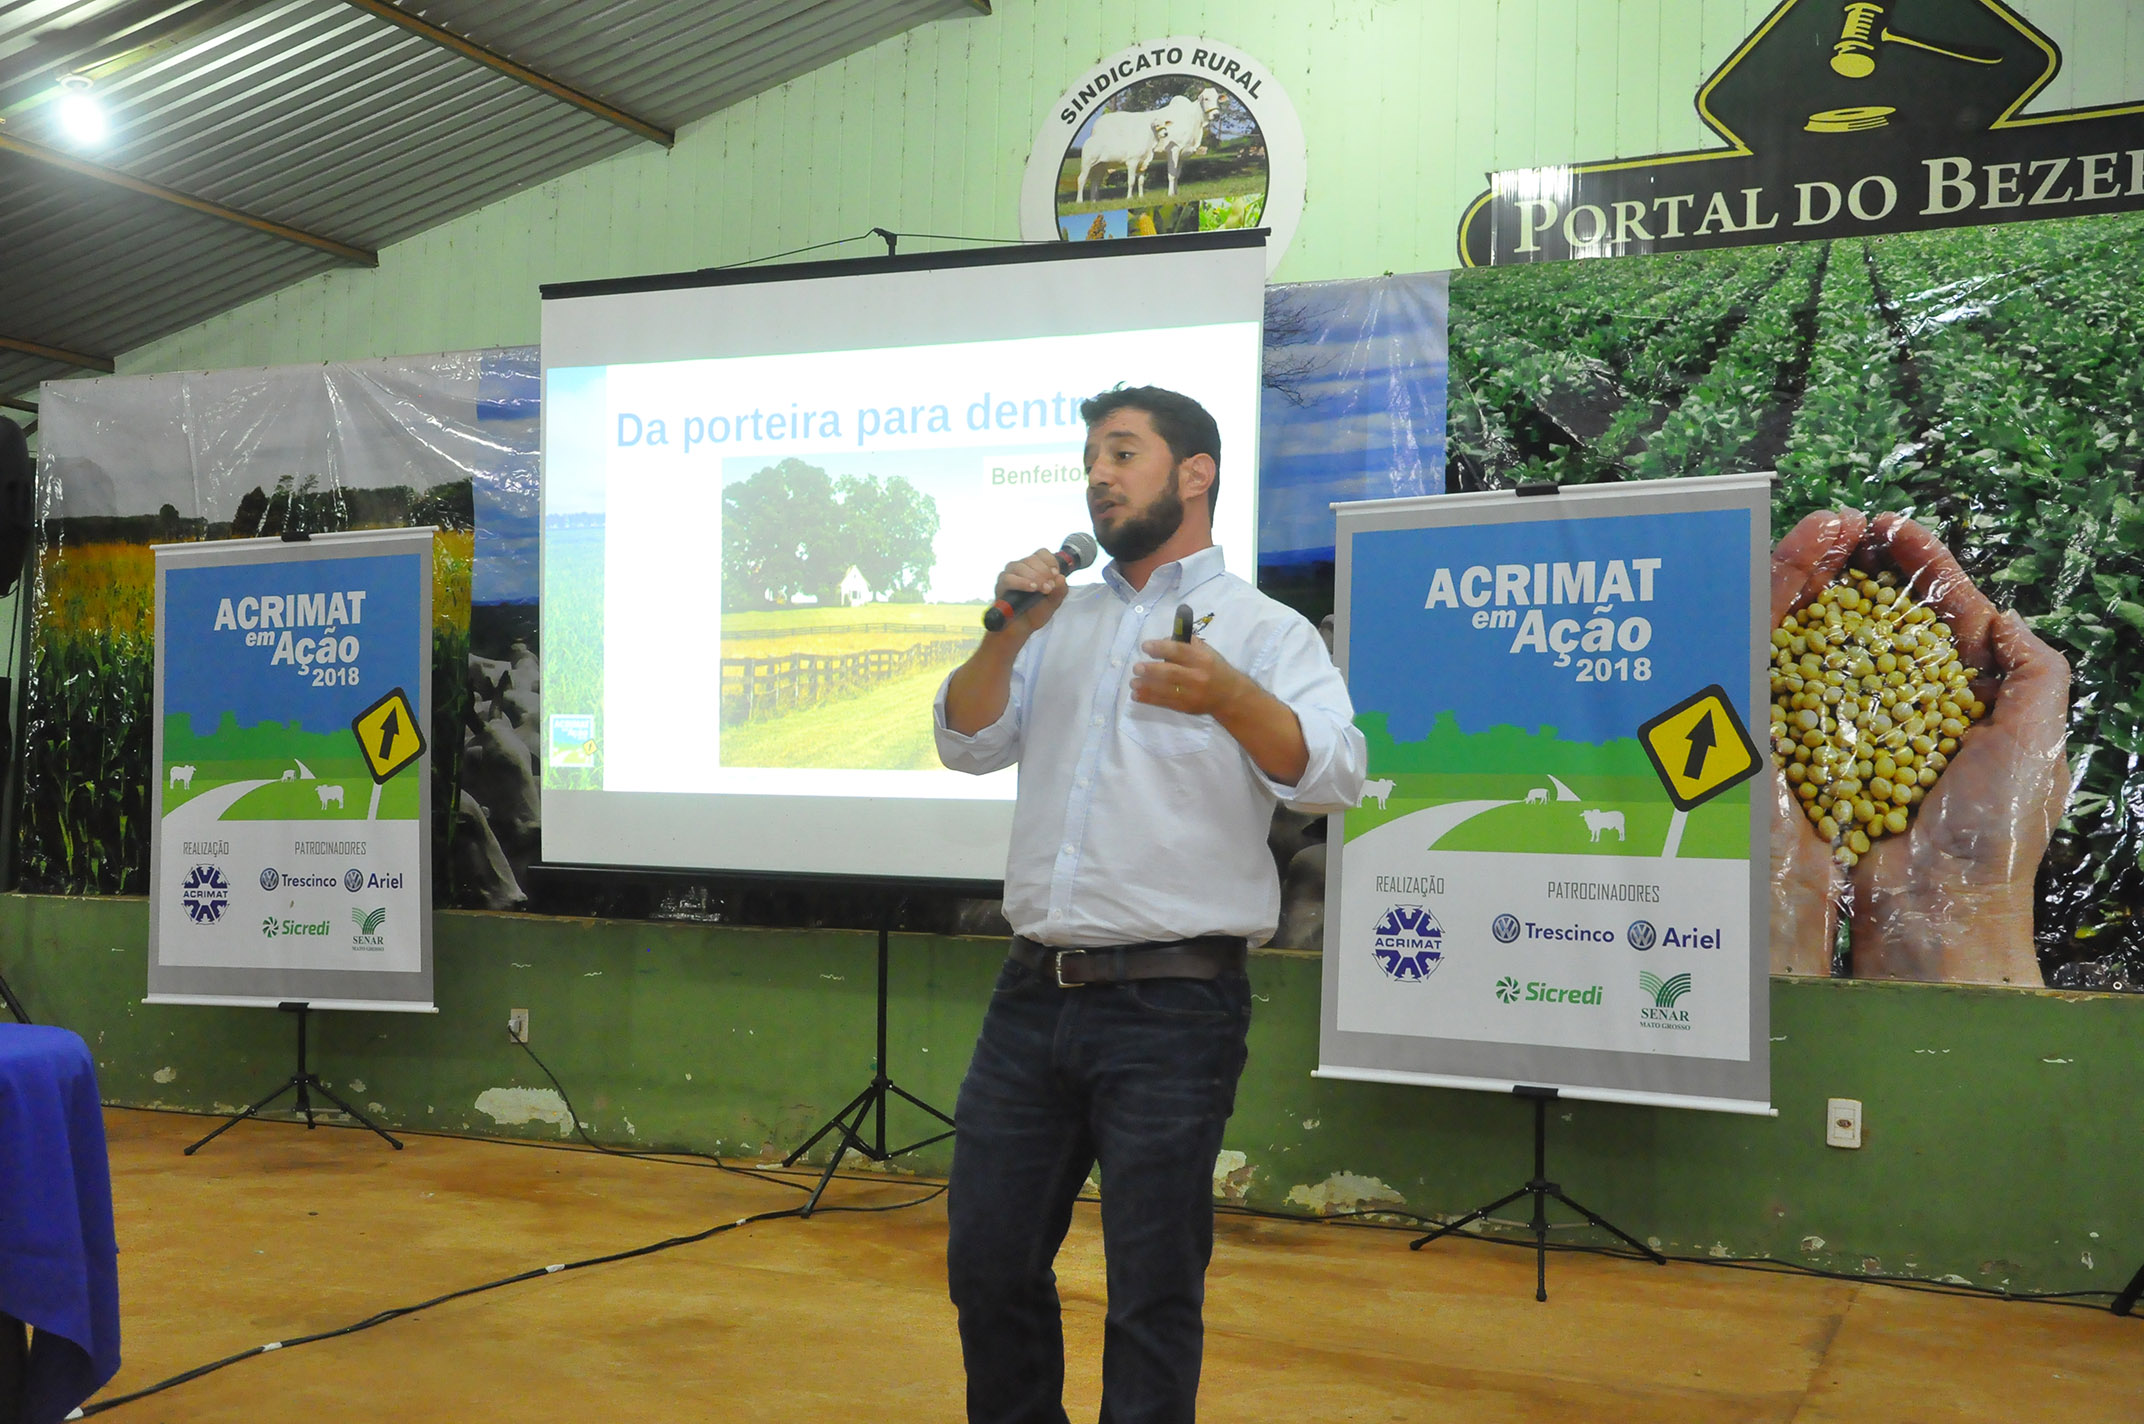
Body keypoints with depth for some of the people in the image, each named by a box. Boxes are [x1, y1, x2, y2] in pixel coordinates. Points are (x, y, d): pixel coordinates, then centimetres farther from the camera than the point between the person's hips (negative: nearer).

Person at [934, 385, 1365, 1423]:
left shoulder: (1262, 629, -1)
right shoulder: (1064, 621, 17)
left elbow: (1332, 776, -16)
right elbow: (969, 745, 12)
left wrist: (1227, 698, -34)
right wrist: (1007, 635, -4)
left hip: (1172, 1003, -5)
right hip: (1036, 989, 6)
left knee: (1152, 1290, 3)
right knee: (987, 1260, 13)